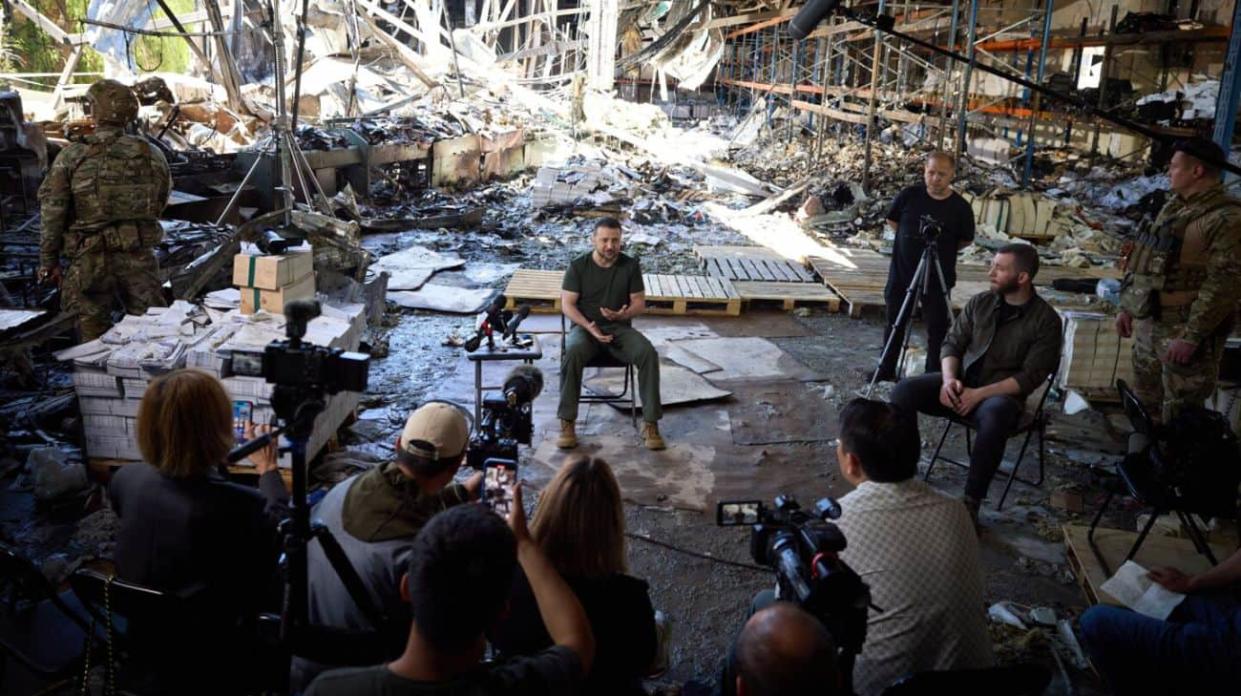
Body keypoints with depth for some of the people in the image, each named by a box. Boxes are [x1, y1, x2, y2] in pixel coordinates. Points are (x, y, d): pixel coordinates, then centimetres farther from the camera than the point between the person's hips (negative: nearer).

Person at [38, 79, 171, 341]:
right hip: (140, 257, 1)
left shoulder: (71, 157, -4)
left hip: (91, 259, -1)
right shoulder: (152, 155, 0)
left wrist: (48, 260, 4)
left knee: (93, 328, 10)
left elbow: (53, 211, -4)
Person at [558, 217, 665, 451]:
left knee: (648, 353, -29)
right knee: (573, 352, -36)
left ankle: (650, 423, -22)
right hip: (585, 327, -1)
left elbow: (640, 304, 3)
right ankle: (567, 423, -28)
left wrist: (623, 315, -20)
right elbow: (567, 304, -5)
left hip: (620, 328, 2)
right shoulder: (578, 266, -3)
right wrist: (589, 327, -21)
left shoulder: (630, 265, 1)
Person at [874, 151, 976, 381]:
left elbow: (965, 241, 5)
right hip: (902, 273, 2)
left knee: (937, 328, 4)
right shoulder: (909, 195, -5)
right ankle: (886, 370, 30)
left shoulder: (960, 207, -8)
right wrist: (911, 241, 5)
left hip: (938, 278, -2)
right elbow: (892, 221, 11)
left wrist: (942, 250, -1)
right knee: (895, 325, 15)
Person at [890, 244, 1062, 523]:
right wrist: (949, 379, -12)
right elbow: (952, 343, 8)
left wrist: (980, 394, -20)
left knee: (994, 418, -40)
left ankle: (971, 502, -27)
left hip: (1002, 394, -4)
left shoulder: (1046, 320, -7)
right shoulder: (980, 302, 6)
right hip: (960, 383, 4)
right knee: (903, 391, -21)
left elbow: (1030, 377, -12)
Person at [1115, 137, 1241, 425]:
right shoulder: (1173, 207, 13)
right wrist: (1127, 307, 16)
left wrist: (1191, 336, -23)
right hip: (1148, 324, 9)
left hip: (1183, 331, -9)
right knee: (1145, 405, 20)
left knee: (1179, 419, -1)